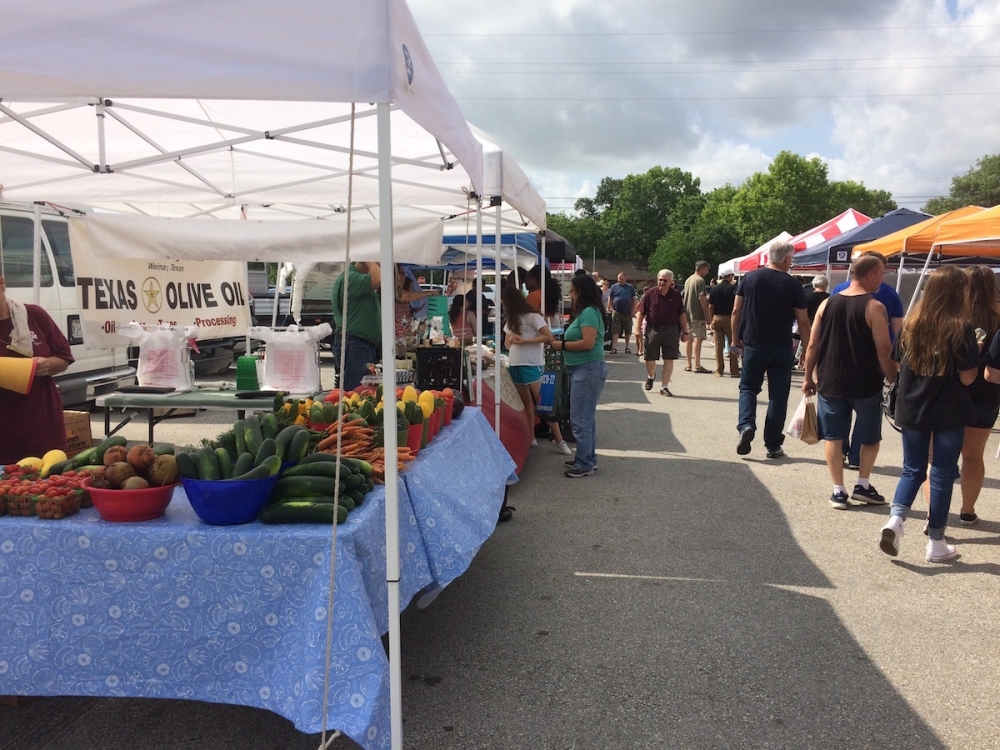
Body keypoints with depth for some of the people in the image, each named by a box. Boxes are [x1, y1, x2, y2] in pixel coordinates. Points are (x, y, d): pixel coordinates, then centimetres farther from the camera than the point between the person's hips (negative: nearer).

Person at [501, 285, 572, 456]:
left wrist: (525, 340, -17)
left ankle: (559, 440, -3)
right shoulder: (511, 320, 14)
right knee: (526, 402, 10)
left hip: (531, 365, -7)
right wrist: (512, 339, -6)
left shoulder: (532, 316, -9)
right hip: (515, 365, 7)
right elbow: (507, 344, 17)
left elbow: (548, 337, -16)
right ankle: (531, 438, 15)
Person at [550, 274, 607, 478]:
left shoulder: (589, 312, -16)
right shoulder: (585, 312, 15)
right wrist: (564, 341, 4)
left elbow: (588, 343, -24)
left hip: (588, 369, -11)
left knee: (580, 419, -6)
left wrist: (562, 345, -13)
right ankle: (589, 459, 24)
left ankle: (585, 464, 1)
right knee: (587, 417, 15)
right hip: (583, 369, 11)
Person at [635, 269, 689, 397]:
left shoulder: (676, 295, 2)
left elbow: (681, 314, 9)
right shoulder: (650, 293, -4)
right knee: (649, 359, 5)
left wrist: (685, 331, 9)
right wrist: (638, 328, -7)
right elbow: (641, 312, -1)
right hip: (653, 329, -1)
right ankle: (651, 376, 38)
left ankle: (664, 387, 12)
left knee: (669, 359, 1)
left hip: (671, 330, 1)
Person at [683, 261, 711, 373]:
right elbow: (702, 298, -17)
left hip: (687, 314, 8)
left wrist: (707, 296, 22)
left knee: (689, 339, 10)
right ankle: (697, 365, -8)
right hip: (698, 314, -8)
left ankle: (689, 365, 14)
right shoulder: (700, 280, -11)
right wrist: (707, 314, -14)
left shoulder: (688, 280, 15)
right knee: (698, 339, -7)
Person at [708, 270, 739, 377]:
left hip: (716, 318, 3)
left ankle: (719, 371, 6)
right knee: (732, 344, 5)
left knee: (718, 345, 6)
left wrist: (711, 320, 10)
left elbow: (710, 306, 3)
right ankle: (734, 371, 5)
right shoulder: (733, 288, -6)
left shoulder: (714, 288, 3)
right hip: (729, 318, -3)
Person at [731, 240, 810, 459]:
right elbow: (803, 322, -4)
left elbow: (736, 312, 2)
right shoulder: (793, 285, -5)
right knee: (778, 396, 7)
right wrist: (807, 350, 4)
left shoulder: (750, 277, 0)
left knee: (748, 387, 14)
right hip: (782, 349, -1)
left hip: (753, 345, 1)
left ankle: (746, 424, -12)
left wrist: (736, 338, 12)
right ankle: (773, 446, 11)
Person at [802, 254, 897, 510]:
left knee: (833, 437, 10)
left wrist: (809, 377, 12)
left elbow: (813, 345, 4)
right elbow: (884, 351, -14)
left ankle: (838, 491, 12)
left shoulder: (827, 303, 2)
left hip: (830, 383, 3)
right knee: (870, 436, 17)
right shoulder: (874, 307, -11)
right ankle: (863, 485, 18)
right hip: (866, 386, -3)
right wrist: (894, 381, -3)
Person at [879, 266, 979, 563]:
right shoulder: (961, 330, -12)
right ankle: (936, 544, 14)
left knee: (913, 470, 14)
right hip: (949, 414, -3)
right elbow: (967, 377, -11)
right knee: (942, 475, 7)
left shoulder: (911, 324, 0)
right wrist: (974, 354, 4)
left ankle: (895, 519, -10)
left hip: (912, 410, 3)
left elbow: (899, 365, 8)